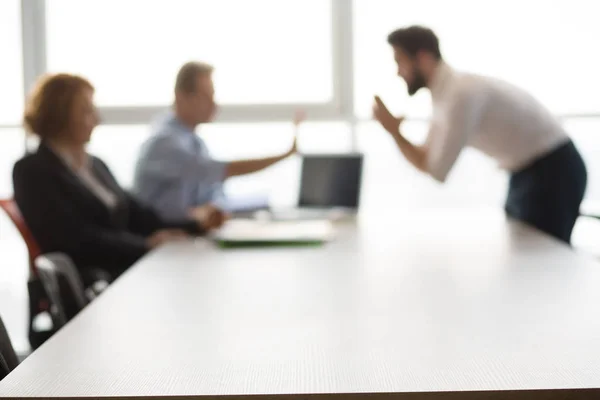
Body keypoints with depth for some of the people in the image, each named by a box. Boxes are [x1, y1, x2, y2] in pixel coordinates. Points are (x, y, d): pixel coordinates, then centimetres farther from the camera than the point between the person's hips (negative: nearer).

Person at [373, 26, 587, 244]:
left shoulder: (461, 93, -23)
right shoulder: (445, 93, 7)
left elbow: (436, 170, -22)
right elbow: (428, 161, 11)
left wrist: (395, 132, -14)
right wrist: (394, 131, -2)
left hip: (552, 172, -10)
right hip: (528, 171, 10)